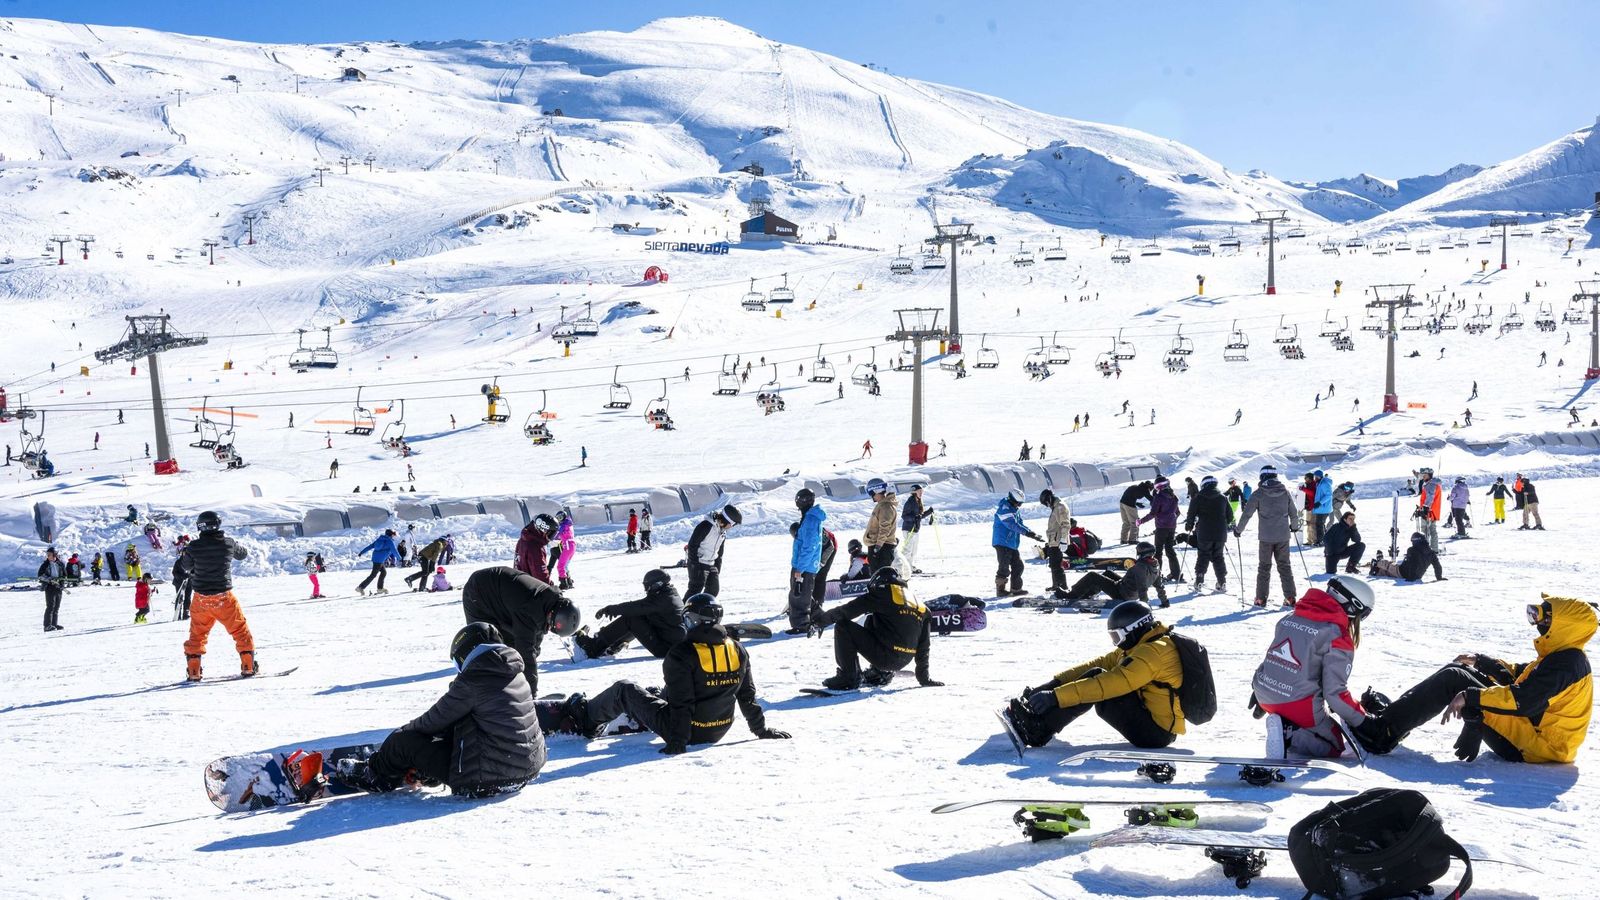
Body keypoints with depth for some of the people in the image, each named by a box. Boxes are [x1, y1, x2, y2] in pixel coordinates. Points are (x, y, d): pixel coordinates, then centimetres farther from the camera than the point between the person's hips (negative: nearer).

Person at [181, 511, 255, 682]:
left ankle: (194, 670, 16)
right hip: (224, 597, -1)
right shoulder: (228, 543, -8)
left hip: (201, 598, 1)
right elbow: (242, 554, 13)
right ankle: (248, 666, 11)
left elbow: (187, 565, 10)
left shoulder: (194, 546, -9)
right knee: (240, 630, 12)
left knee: (197, 634, 16)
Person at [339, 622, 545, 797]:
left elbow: (438, 718, -4)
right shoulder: (517, 674, 8)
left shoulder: (473, 681, -15)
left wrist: (407, 729, 13)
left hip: (488, 777, -8)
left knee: (404, 741, 5)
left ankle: (375, 775, 32)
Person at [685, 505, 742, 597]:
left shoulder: (723, 531, 9)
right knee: (696, 589, -13)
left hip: (712, 565, 9)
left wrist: (718, 568, 16)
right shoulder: (706, 525, -18)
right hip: (698, 564, -9)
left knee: (714, 589, 9)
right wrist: (695, 563, -19)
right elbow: (692, 544, -19)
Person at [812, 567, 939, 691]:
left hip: (885, 656, -7)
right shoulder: (921, 607, 16)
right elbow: (923, 644, 19)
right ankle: (881, 673, 25)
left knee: (843, 626, 0)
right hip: (903, 662, 7)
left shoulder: (883, 594, -2)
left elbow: (846, 611, -2)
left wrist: (819, 621, 9)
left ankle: (848, 678, -1)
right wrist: (924, 676, 27)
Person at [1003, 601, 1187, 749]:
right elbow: (1099, 663, 7)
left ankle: (1039, 730, -19)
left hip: (1157, 731, -10)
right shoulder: (1139, 647, 12)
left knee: (1097, 679, -19)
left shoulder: (1153, 652, -19)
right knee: (1095, 676, 3)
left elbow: (1113, 682, -29)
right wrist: (1055, 682, -4)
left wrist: (1057, 696, -31)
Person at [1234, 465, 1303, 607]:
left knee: (1264, 567, 8)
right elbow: (1294, 513, 11)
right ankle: (1290, 598, 7)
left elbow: (1247, 514, -5)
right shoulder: (1285, 492, 2)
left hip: (1266, 537, -2)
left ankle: (1261, 599, 7)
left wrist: (1238, 530, 8)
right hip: (1283, 536, 2)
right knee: (1284, 566, 11)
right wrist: (1294, 526, 30)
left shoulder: (1259, 493, -6)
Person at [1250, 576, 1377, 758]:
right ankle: (1290, 735, -13)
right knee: (1334, 748, 14)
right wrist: (1363, 721, -2)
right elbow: (1335, 693, -15)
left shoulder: (1290, 618, 8)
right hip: (1300, 707, -8)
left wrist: (1260, 694, 28)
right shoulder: (1338, 639, -13)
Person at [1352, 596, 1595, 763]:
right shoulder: (1564, 656, 12)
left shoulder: (1565, 663, -20)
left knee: (1452, 681, -17)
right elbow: (1519, 674, 26)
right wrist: (1482, 661, 19)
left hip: (1531, 747, -10)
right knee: (1457, 670, 10)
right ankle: (1395, 712, 7)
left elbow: (1524, 701, -31)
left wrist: (1469, 697, -29)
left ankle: (1385, 731, -18)